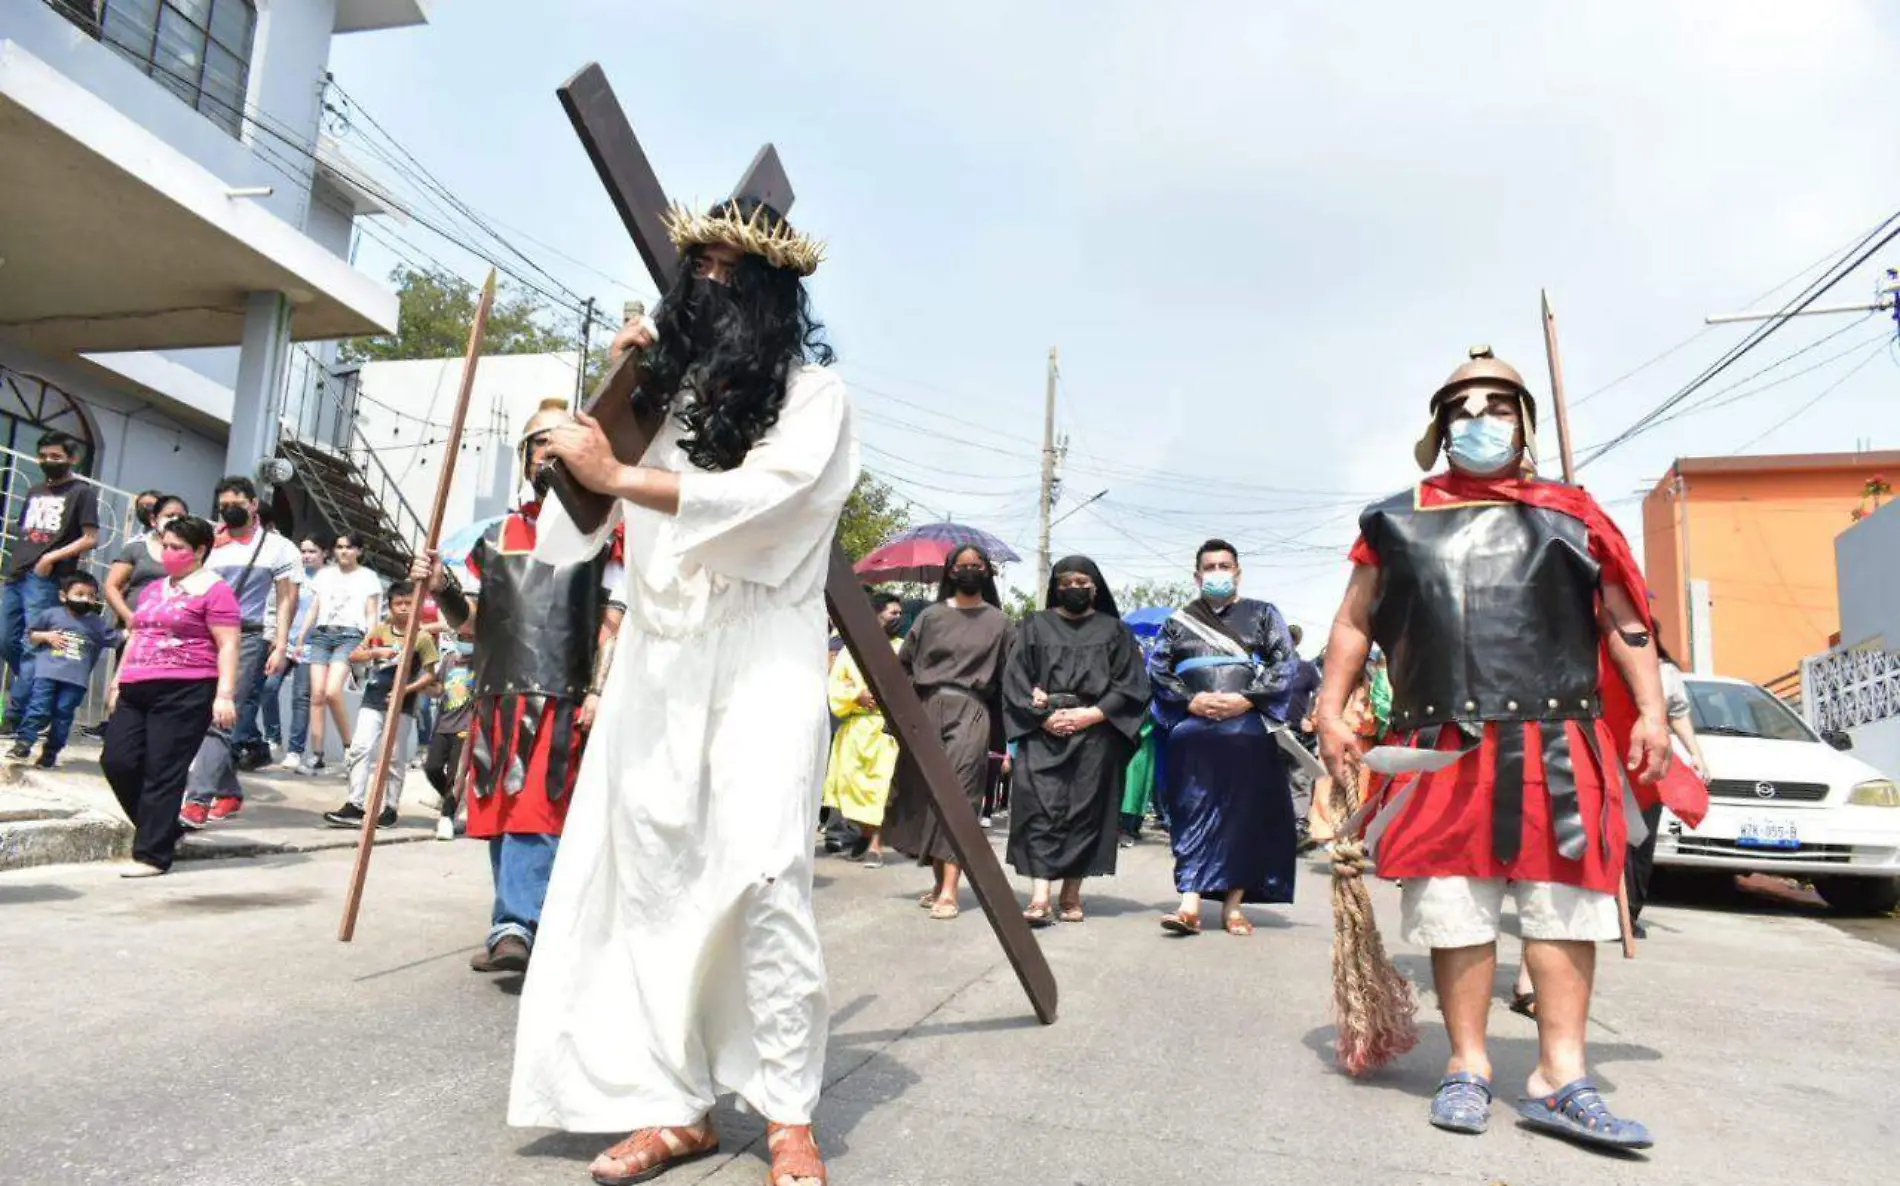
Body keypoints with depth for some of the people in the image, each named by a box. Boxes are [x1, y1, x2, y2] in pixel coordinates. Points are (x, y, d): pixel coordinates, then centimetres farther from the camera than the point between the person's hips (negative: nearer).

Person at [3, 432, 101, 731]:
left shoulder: (82, 492, 1)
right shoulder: (35, 492, 21)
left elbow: (90, 539, -7)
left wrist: (52, 557, -16)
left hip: (46, 580, -7)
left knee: (33, 647, -9)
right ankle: (31, 691, 25)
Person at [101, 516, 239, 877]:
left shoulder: (214, 590, -6)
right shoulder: (152, 589, 20)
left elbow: (228, 646, -12)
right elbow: (136, 637, 27)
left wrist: (225, 694, -18)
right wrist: (118, 680, 22)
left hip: (185, 691, -8)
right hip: (136, 690, 8)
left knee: (163, 772, -5)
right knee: (117, 761, 2)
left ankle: (152, 854, 2)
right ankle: (158, 828, 20)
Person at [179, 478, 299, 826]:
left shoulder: (277, 546, 5)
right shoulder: (211, 546, 14)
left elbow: (287, 599, 2)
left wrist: (281, 645, -8)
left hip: (250, 638, -5)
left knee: (221, 719, -13)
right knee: (209, 719, 6)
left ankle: (199, 799, -18)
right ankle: (229, 793, 17)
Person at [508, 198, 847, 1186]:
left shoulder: (811, 392, 3)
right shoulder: (669, 384, 19)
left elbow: (765, 493, -15)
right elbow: (586, 489, 21)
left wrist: (617, 475, -18)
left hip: (762, 651, -5)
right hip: (657, 654, 6)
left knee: (759, 870, -15)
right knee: (650, 877, 2)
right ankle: (676, 1105, 11)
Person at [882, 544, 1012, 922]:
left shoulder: (997, 622, 8)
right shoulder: (931, 616, 10)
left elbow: (1006, 677, 4)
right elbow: (902, 664, 10)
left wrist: (1002, 735, -4)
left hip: (970, 712, -2)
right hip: (927, 710, 2)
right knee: (926, 794, 4)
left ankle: (949, 890, -15)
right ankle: (940, 880, 17)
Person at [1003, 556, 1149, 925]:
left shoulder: (1114, 630, 12)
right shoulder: (1034, 626, 13)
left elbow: (1130, 684, 4)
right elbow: (1015, 679, 6)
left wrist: (1091, 714, -10)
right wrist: (1043, 716, -10)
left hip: (1096, 733, 1)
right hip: (1042, 732, 0)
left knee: (1085, 812, 1)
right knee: (1041, 809, -11)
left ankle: (1072, 893, 11)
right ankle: (1039, 897, -16)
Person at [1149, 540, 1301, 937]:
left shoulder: (1263, 615, 13)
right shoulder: (1178, 621, 17)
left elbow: (1285, 664, 3)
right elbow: (1157, 669, 9)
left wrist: (1246, 699, -11)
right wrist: (1190, 700, -8)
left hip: (1248, 731, 0)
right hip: (1192, 733, 1)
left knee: (1245, 815, 0)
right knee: (1193, 814, -4)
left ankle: (1233, 904, 7)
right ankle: (1190, 903, -8)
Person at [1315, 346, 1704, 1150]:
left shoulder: (1569, 516, 11)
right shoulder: (1400, 522, 10)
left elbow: (1625, 621, 13)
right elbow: (1354, 622, 11)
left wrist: (1651, 712, 4)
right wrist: (1331, 712, 4)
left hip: (1558, 749, 1)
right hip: (1443, 752, 0)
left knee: (1564, 907, 4)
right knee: (1453, 910, 4)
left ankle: (1560, 1077, 15)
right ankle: (1467, 1066, 19)